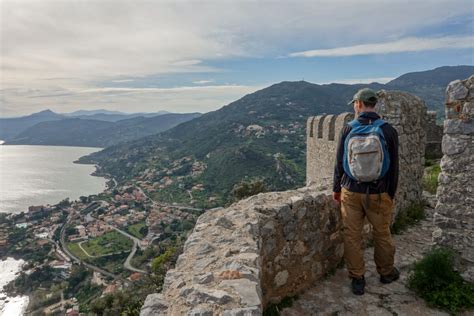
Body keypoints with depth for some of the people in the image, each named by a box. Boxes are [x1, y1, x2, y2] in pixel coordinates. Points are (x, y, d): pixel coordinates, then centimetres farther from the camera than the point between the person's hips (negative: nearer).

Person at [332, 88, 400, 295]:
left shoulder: (348, 129, -5)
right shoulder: (388, 130, -5)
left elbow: (339, 162, -1)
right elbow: (393, 166, 0)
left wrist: (336, 188, 11)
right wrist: (391, 194, 12)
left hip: (351, 192, 0)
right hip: (378, 193, 1)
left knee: (352, 236, 9)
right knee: (382, 234, 18)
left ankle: (357, 280, 19)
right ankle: (386, 272, 38)